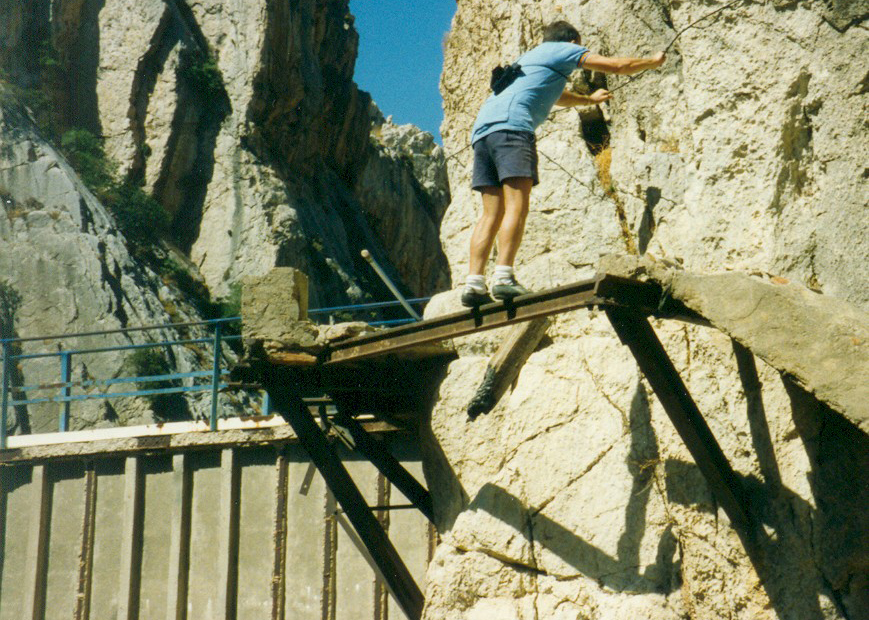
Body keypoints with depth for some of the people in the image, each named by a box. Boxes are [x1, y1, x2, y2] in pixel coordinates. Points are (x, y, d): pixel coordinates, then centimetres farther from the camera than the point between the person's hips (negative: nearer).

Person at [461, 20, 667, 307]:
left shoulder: (528, 58, 39)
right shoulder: (562, 50, 16)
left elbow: (553, 95, 59)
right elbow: (617, 66, 17)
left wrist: (589, 99, 75)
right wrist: (653, 62, 35)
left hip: (482, 129, 8)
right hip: (510, 125, -8)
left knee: (492, 213, 1)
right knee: (516, 205, -16)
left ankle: (474, 282, -11)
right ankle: (503, 277, -29)